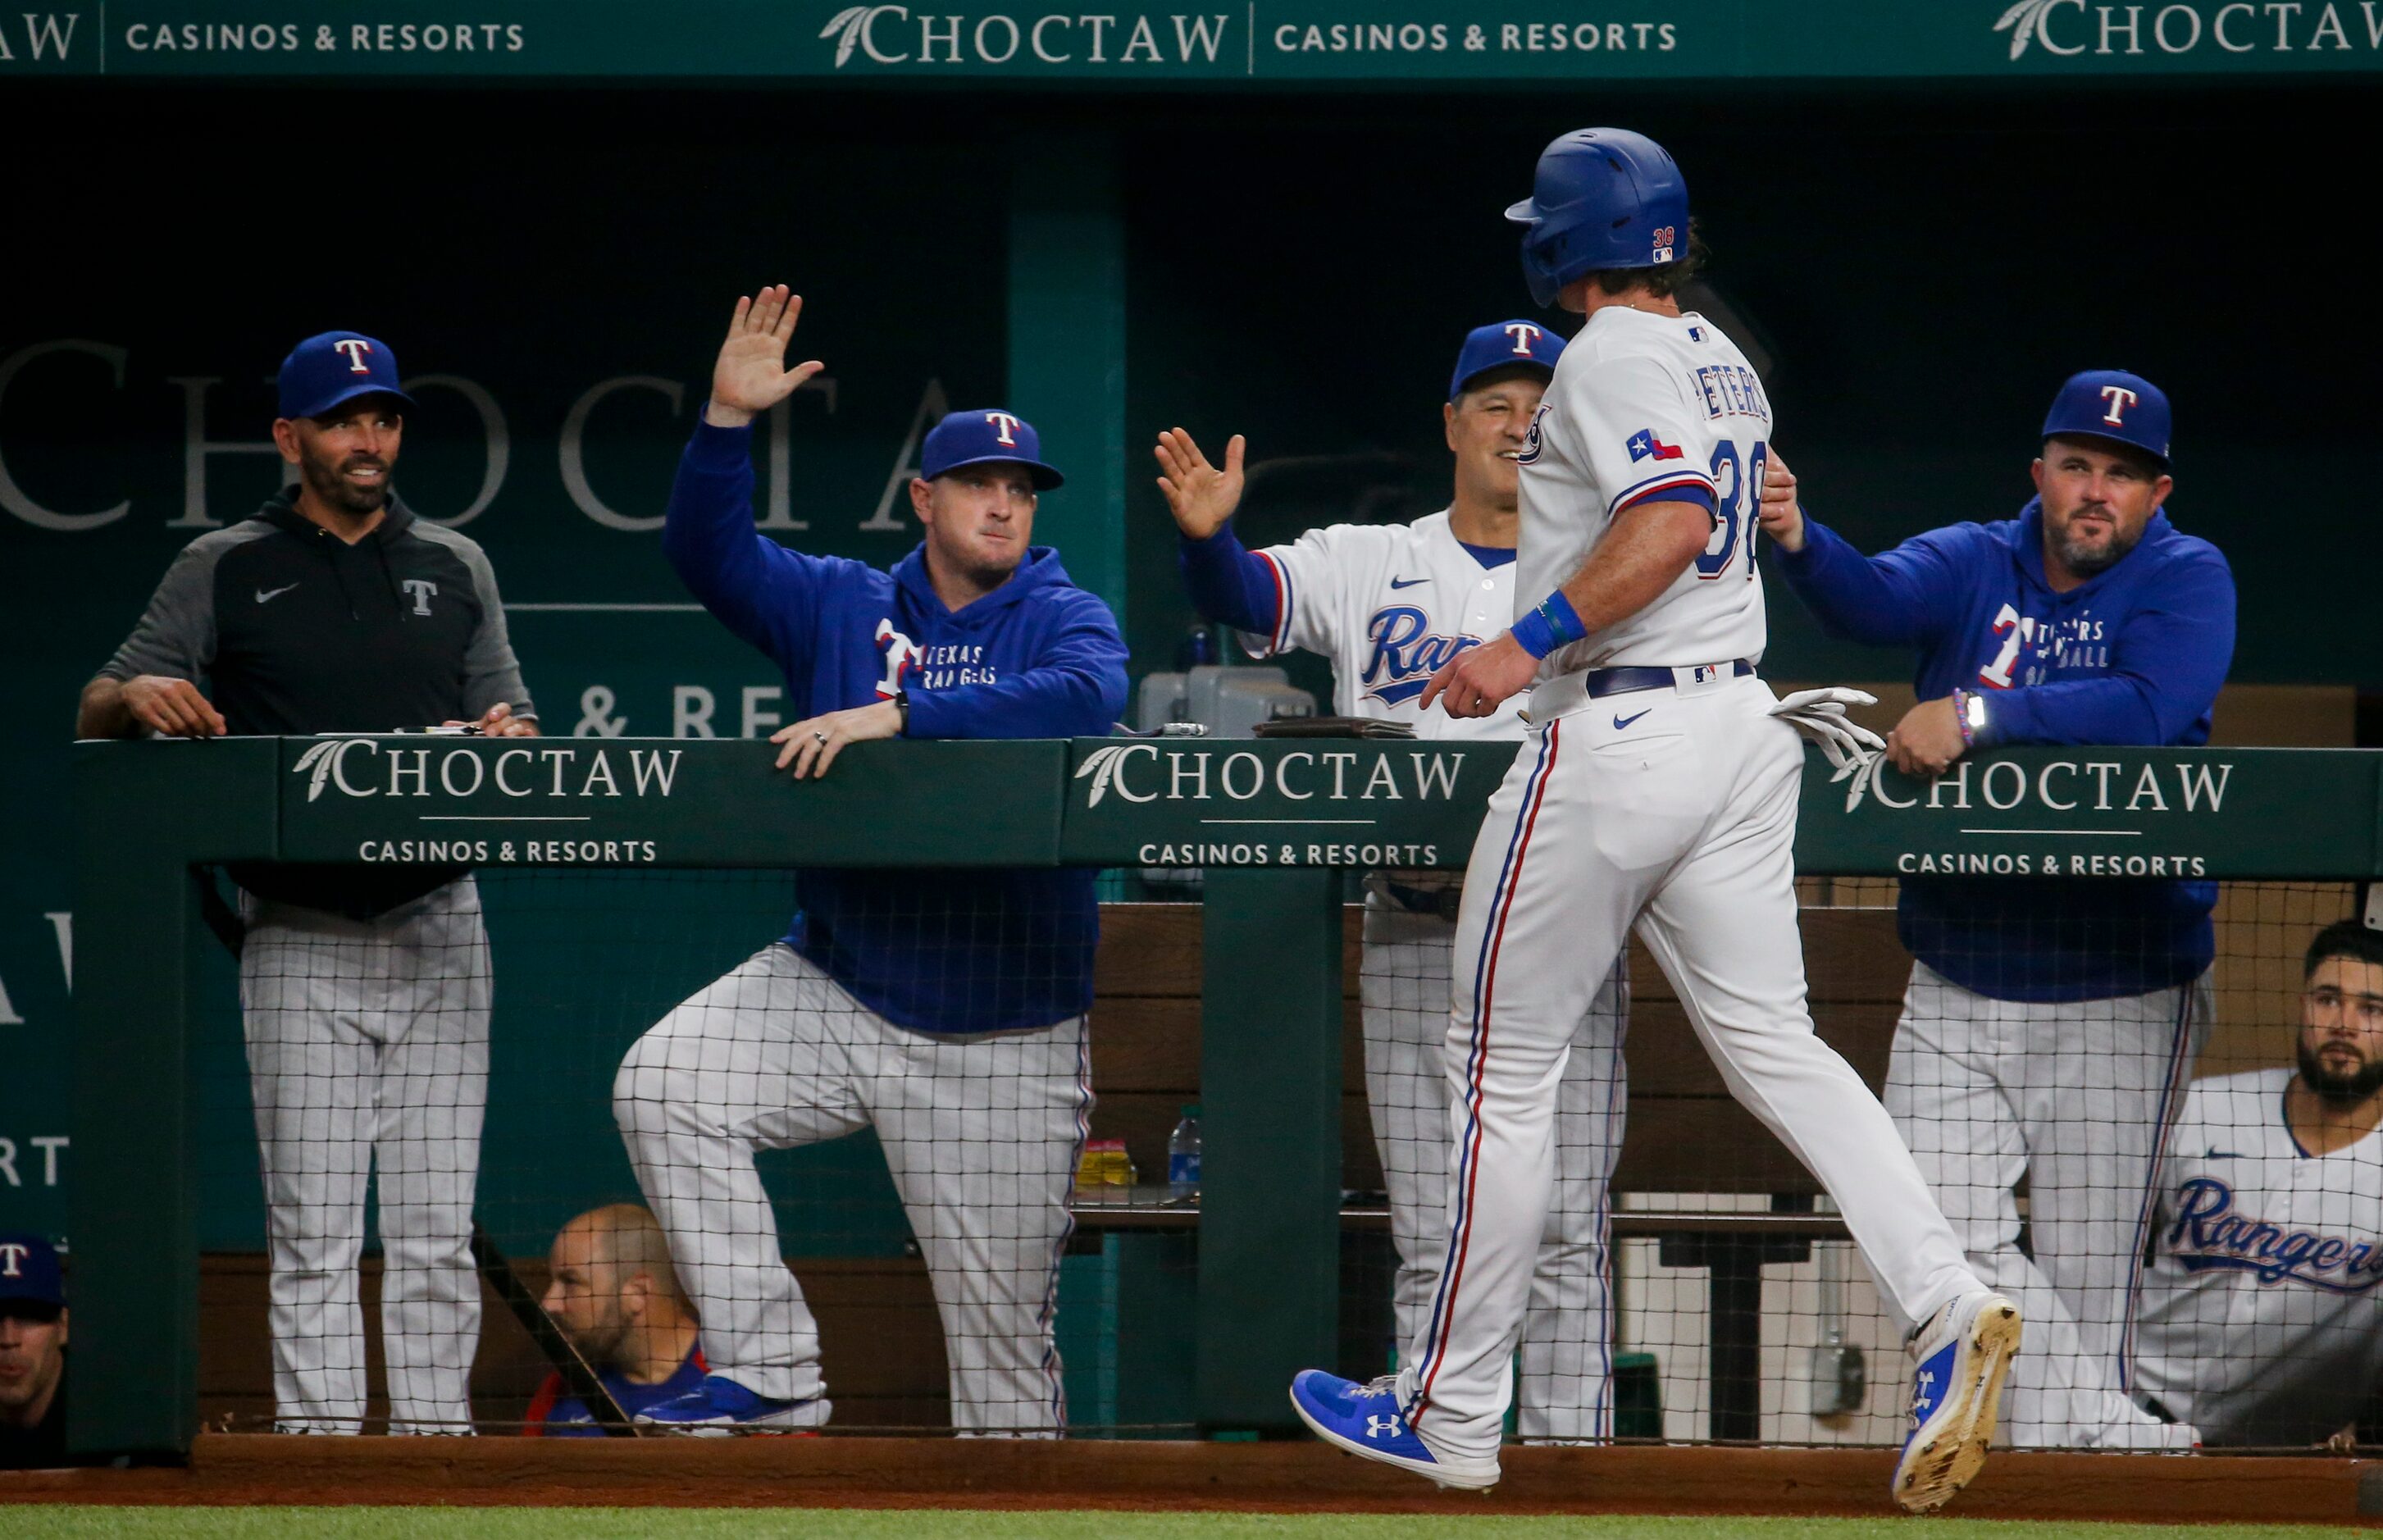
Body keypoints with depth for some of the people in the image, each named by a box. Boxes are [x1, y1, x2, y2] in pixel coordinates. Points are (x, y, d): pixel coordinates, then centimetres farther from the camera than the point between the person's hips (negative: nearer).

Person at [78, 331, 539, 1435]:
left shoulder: (455, 568, 13)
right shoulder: (223, 572, 5)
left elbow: (517, 729, 11)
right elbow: (95, 718, 2)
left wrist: (511, 740, -13)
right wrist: (136, 700, -22)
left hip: (438, 930, 2)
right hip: (300, 944, -2)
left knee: (436, 1229, 2)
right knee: (313, 1230, -5)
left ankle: (436, 1440, 5)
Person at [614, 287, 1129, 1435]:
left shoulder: (1063, 618, -2)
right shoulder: (843, 607, 8)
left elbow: (1091, 695, -24)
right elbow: (709, 555, 1)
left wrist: (896, 716, -30)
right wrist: (728, 420, -15)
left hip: (999, 1038, -3)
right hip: (834, 990, 3)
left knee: (1003, 1330, -1)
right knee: (663, 1086, -19)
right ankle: (773, 1379, -15)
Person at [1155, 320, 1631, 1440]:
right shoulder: (1368, 566, 10)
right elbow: (1249, 597, -5)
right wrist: (1209, 536, -28)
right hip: (1412, 940, 1)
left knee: (1564, 1233, -4)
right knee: (1431, 1242, 3)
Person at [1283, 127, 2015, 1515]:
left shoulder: (1610, 358, -11)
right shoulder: (1724, 363, 16)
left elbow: (1673, 520, -25)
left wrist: (1530, 644, -26)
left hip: (1616, 736, -8)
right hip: (1743, 723, 8)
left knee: (1505, 1065, 2)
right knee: (1773, 1040, 3)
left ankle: (1453, 1414, 8)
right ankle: (1948, 1306, -17)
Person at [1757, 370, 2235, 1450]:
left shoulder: (2188, 580, -4)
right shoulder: (1972, 565, 5)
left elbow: (2145, 711, -23)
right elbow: (1876, 600, -16)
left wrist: (1979, 714, -30)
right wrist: (1800, 543, -38)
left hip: (2119, 997, -3)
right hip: (1957, 993, 3)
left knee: (2085, 1269, -2)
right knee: (1932, 1223, -9)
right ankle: (2102, 1431, -6)